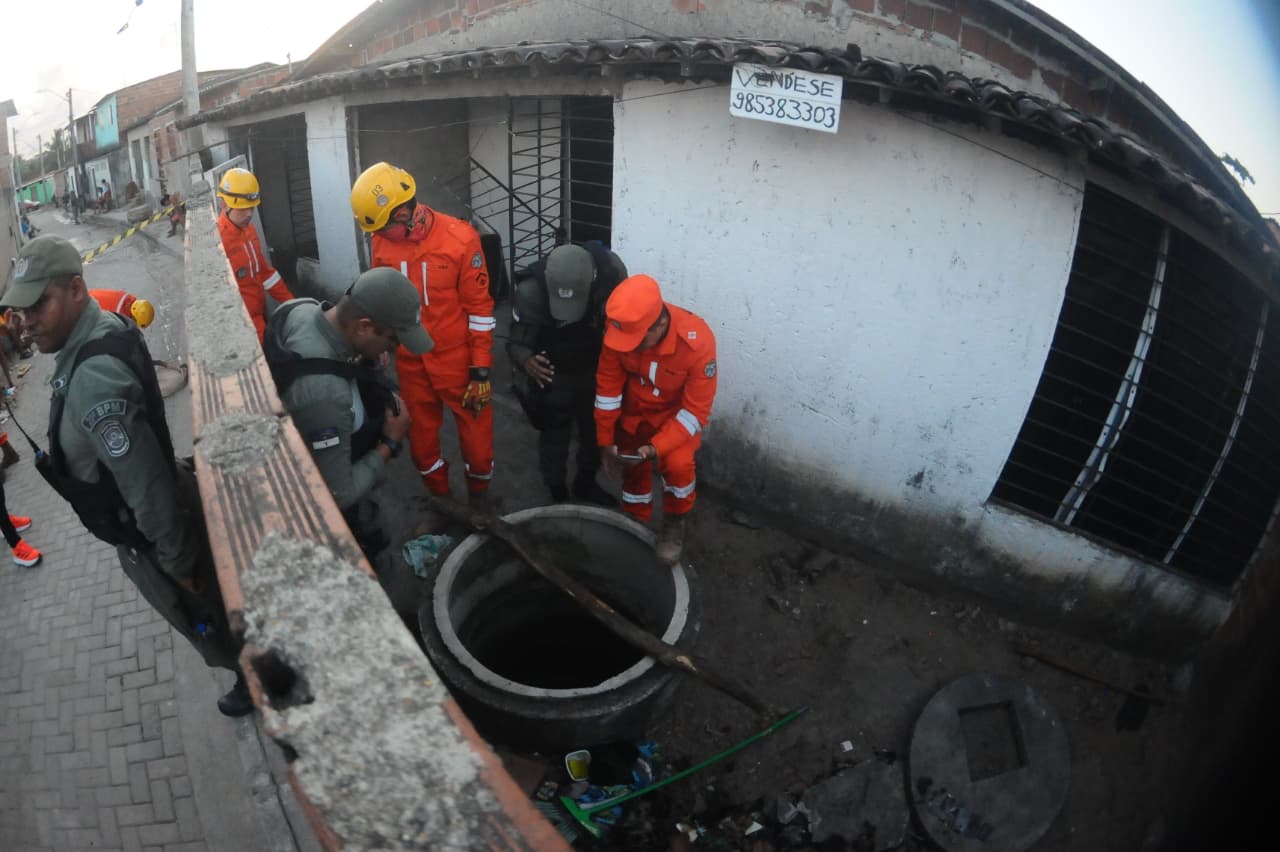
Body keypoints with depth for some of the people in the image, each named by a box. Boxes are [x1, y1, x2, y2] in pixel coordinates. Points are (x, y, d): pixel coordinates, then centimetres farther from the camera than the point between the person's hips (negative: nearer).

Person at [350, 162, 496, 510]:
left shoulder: (460, 238, -17)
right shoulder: (381, 242, -5)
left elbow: (479, 307, -12)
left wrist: (481, 368, -11)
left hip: (457, 358, -4)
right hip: (410, 362, 4)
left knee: (475, 431, 9)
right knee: (421, 436, 17)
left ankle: (479, 493, 35)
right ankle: (438, 496, 39)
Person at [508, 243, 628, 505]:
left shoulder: (611, 271, -27)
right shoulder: (531, 292, -34)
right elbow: (517, 342, -23)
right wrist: (525, 360, -46)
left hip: (595, 371, 3)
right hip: (553, 376, -3)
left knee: (596, 430, 19)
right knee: (555, 436, 10)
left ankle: (586, 483, 44)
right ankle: (556, 491, 35)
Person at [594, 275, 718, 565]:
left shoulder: (697, 342, -36)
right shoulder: (619, 330, -27)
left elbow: (696, 410, -27)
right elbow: (607, 386, -12)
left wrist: (657, 447, -35)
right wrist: (606, 440, -9)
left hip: (678, 412, -3)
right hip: (634, 410, 3)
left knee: (677, 463, -25)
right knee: (633, 468, 16)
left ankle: (674, 525, 4)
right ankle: (635, 523, 45)